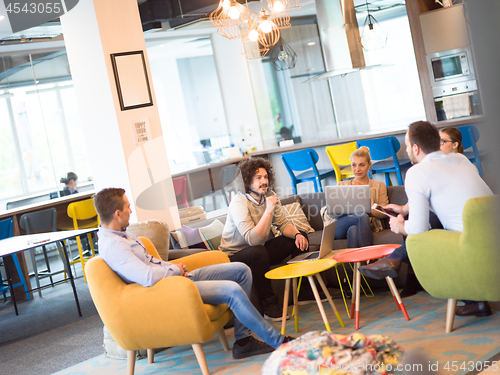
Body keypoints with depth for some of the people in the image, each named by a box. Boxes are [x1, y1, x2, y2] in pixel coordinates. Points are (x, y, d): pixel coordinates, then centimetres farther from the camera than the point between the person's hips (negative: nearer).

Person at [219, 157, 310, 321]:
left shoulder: (269, 196, -3)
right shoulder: (239, 203, -25)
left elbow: (283, 224, 0)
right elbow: (253, 239, -35)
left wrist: (297, 235, -21)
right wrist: (268, 210, -38)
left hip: (258, 252, 7)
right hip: (234, 256, -7)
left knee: (299, 239, -5)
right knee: (258, 252, -39)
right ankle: (270, 307, -27)